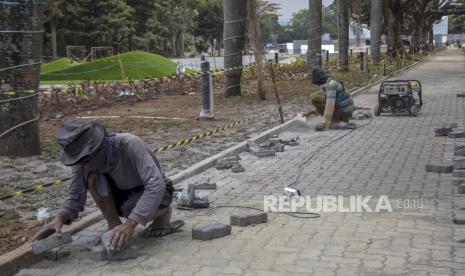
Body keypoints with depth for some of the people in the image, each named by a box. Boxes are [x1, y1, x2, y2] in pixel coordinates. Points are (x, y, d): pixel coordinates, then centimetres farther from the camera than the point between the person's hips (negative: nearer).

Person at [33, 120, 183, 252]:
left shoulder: (130, 144, -36)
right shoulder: (84, 159, -19)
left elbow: (156, 185, -43)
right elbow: (75, 197, -13)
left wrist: (130, 224, -51)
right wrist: (60, 218, -35)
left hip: (155, 191, -4)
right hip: (124, 192, 4)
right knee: (92, 176, -24)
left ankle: (162, 213, -1)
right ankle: (114, 226, -10)